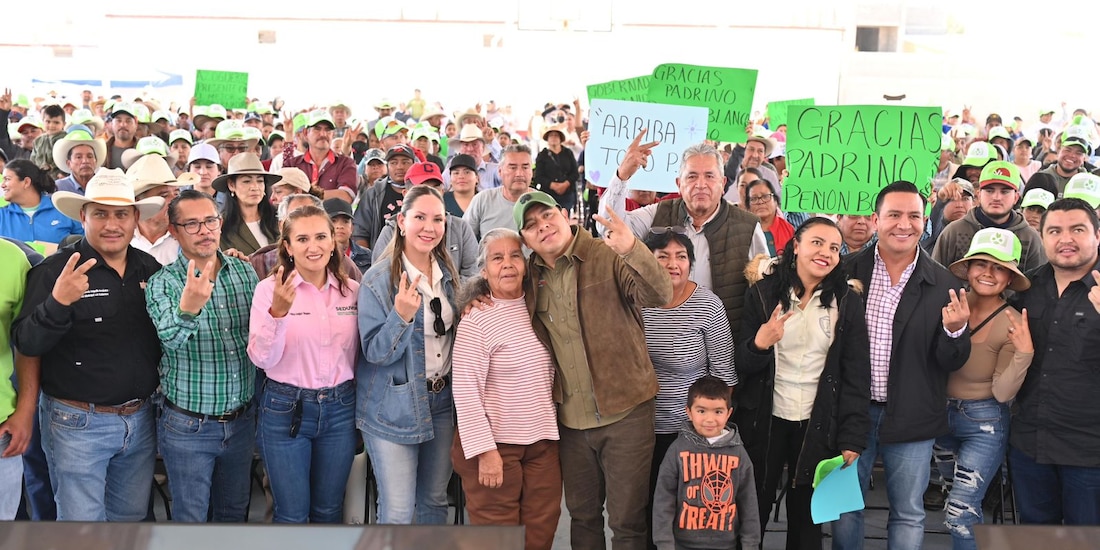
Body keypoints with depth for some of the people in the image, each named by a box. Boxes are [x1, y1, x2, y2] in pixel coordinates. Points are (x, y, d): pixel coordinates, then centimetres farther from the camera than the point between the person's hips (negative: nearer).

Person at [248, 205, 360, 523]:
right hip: (286, 410, -3)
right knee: (292, 514, 7)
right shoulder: (270, 289, -8)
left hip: (340, 409, 3)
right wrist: (278, 313, -31)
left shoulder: (352, 291, 2)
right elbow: (262, 359, -17)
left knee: (329, 510, 15)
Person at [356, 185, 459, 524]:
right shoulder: (378, 280, -14)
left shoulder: (447, 273, 4)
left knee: (435, 500, 16)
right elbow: (375, 352, -16)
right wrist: (401, 316, -33)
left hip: (442, 401, 6)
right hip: (394, 407, -5)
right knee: (398, 512, -2)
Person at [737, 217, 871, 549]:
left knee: (807, 517, 12)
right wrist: (759, 344, -23)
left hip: (818, 425, 0)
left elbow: (857, 373, -3)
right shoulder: (763, 293, -2)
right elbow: (741, 365, -1)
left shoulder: (847, 301, -2)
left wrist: (852, 437, -8)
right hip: (765, 421, 0)